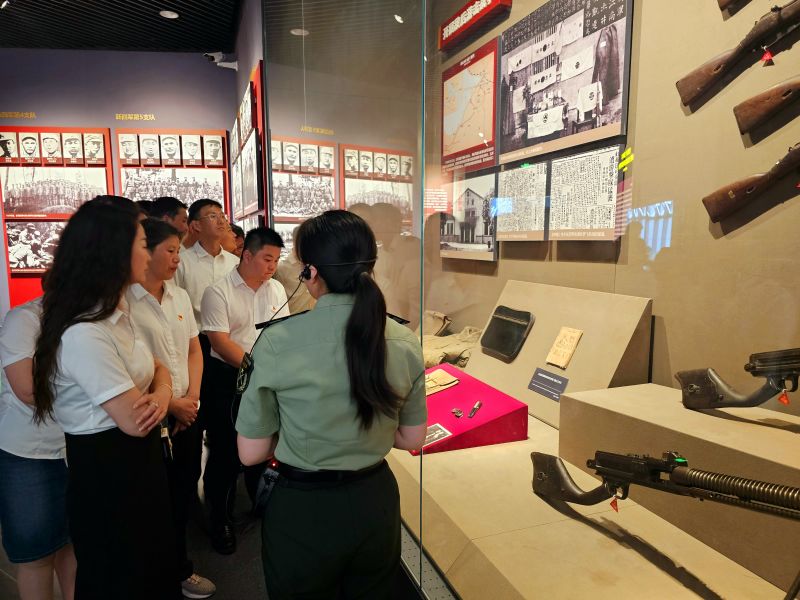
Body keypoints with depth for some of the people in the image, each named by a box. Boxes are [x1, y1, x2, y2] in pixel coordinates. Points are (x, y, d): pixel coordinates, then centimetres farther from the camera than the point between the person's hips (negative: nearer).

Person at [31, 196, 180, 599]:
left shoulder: (116, 312, 3)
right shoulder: (84, 333, -27)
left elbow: (156, 367, 9)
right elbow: (134, 421, -26)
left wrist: (162, 393, -14)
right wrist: (158, 396, -4)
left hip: (140, 461, 9)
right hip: (106, 473, -9)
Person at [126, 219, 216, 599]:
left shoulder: (179, 296, 7)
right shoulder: (124, 300, -14)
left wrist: (191, 397, -1)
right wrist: (171, 404, -11)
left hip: (187, 412, 6)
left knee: (184, 493, 16)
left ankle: (177, 567, 36)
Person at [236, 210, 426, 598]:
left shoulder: (278, 341, -21)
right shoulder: (404, 342, -11)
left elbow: (251, 453, -11)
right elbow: (412, 439, 0)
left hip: (302, 510, -2)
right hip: (375, 504, 3)